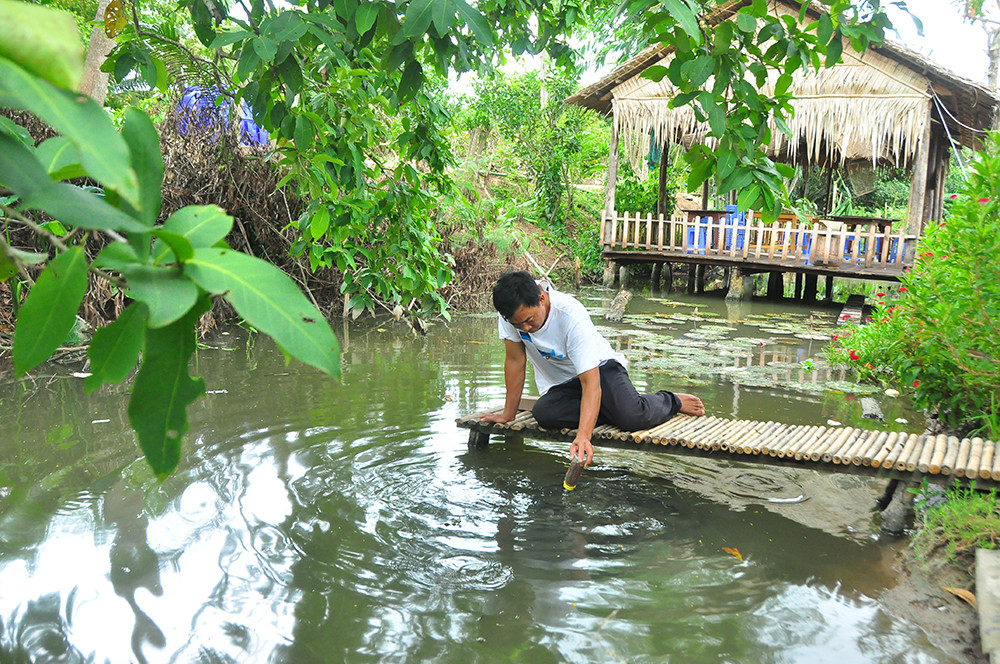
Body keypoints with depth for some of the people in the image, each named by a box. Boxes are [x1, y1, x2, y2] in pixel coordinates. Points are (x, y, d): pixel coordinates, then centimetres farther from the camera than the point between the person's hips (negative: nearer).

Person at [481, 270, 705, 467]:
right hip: (558, 385, 4)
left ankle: (669, 402, 6)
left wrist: (583, 437, -50)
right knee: (543, 414, -29)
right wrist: (508, 414, -7)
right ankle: (610, 411, -6)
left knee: (632, 418, -30)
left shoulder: (571, 316, -34)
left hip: (600, 368, -4)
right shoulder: (512, 311, -22)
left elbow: (591, 382, -38)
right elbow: (515, 360, -10)